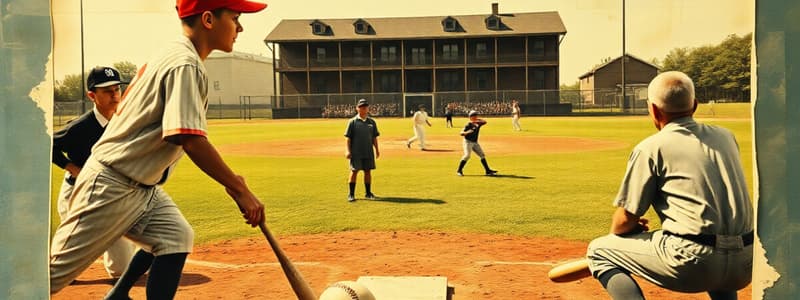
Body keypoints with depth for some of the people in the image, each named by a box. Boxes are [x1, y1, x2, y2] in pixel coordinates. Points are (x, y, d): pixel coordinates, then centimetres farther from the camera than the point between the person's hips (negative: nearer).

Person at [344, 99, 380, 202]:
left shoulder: (371, 122, 8)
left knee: (368, 171, 9)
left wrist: (377, 149, 8)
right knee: (354, 171, -2)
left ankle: (368, 193, 20)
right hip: (356, 152, -4)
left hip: (368, 152, 4)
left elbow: (374, 137, 13)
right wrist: (348, 151, -11)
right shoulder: (352, 122, -3)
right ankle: (351, 194, 5)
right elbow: (348, 137, -4)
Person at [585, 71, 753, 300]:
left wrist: (618, 232, 21)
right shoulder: (726, 136, 15)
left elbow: (625, 219, -1)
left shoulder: (650, 148, -2)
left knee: (598, 251, 9)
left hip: (694, 263, -7)